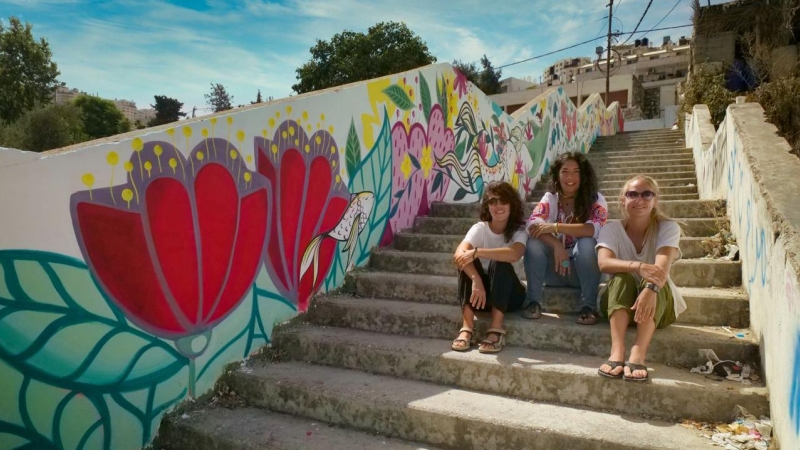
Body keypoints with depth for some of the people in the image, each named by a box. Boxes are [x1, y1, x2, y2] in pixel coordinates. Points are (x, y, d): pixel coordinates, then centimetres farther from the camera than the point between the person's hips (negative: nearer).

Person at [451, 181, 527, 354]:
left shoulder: (519, 231, -9)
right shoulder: (479, 228, -7)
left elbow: (514, 254, -35)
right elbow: (459, 253, -27)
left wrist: (477, 252, -39)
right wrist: (476, 280, -43)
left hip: (508, 293, -1)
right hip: (482, 289, 2)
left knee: (499, 262, -30)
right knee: (466, 261, -26)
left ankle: (496, 328, -33)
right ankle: (467, 327, -32)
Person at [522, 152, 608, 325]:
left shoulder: (595, 200, -7)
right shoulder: (550, 198, -1)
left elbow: (595, 229, -28)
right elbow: (533, 224, -19)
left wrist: (554, 227, -31)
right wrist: (556, 245, -35)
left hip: (582, 269, -2)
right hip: (554, 268, 2)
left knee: (587, 242, -31)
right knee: (535, 241, -24)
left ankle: (589, 306, -23)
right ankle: (533, 301, -19)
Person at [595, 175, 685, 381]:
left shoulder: (668, 227, -9)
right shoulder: (611, 229, -7)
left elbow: (662, 266, -28)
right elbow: (604, 262, -27)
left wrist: (651, 289, -50)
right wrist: (638, 266, -46)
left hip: (657, 304, 0)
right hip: (620, 302, 0)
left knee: (653, 281, -32)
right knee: (621, 278, -31)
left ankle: (638, 356, -48)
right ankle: (617, 353, -48)